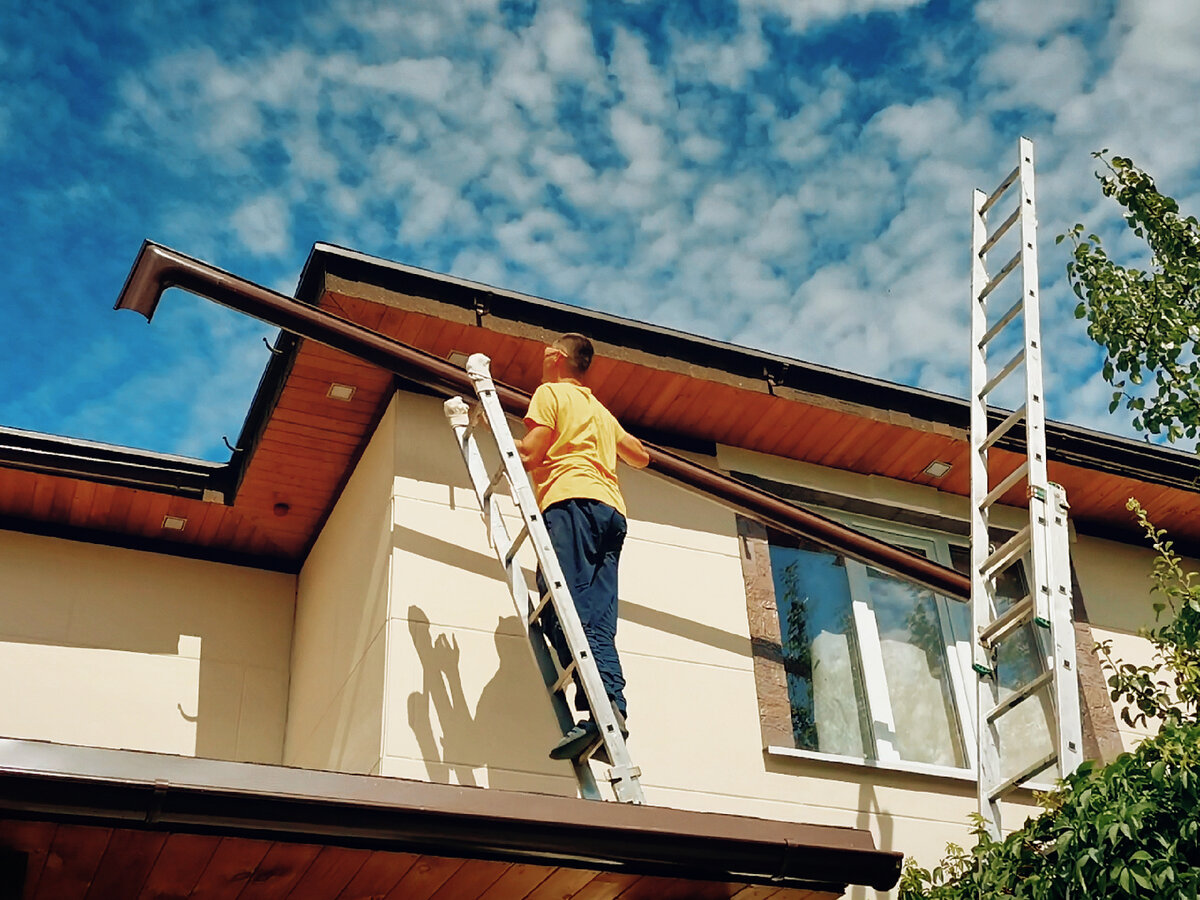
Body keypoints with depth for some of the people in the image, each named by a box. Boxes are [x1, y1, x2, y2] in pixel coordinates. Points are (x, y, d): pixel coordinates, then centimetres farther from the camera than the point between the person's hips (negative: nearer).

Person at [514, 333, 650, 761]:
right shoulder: (600, 410, 34)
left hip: (572, 500, -8)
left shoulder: (550, 392, 12)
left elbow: (529, 456, 1)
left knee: (569, 607, -20)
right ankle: (612, 705, -20)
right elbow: (641, 456, 44)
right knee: (597, 617, -3)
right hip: (611, 506, 8)